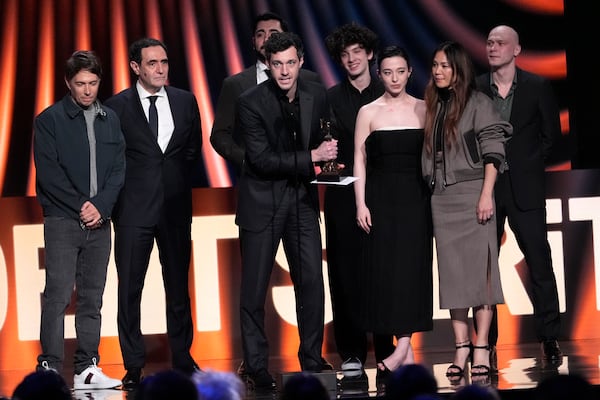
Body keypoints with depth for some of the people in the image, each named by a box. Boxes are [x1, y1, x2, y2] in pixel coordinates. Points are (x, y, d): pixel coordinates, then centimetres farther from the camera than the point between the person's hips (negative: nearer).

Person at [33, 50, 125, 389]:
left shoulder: (110, 120, 13)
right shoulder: (50, 120, 1)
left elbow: (119, 170, 8)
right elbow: (48, 173, -5)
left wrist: (101, 206, -6)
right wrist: (80, 206, -10)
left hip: (99, 221, 4)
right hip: (62, 220, -4)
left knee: (92, 297, 5)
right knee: (58, 295, -8)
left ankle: (87, 368, 9)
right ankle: (50, 369, -7)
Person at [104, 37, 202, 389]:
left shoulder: (185, 101, 7)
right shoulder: (117, 106, -2)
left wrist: (179, 180, 9)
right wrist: (125, 186, 0)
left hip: (176, 205, 3)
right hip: (134, 206, -3)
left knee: (179, 285, 10)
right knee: (130, 288, -1)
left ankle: (182, 358, 21)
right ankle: (134, 367, 6)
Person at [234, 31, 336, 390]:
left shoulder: (317, 95, 1)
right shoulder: (251, 102, -13)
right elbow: (261, 159, -18)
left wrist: (329, 159, -3)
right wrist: (311, 157, -21)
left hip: (302, 199, 4)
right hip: (262, 200, -4)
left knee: (312, 283, 4)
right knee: (254, 288, 0)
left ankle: (312, 360, 17)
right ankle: (257, 366, 10)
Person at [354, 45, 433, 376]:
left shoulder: (423, 109, 5)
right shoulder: (368, 112, 4)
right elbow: (359, 161, 3)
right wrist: (361, 204, -5)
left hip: (415, 198, 0)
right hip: (381, 197, 0)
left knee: (411, 266, -8)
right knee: (384, 268, -3)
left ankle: (403, 345, -10)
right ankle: (406, 351, 2)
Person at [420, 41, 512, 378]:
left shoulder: (478, 103, -3)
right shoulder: (435, 106, 15)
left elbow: (493, 151, -8)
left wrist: (486, 194, -15)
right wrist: (430, 187, 12)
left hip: (472, 195, -6)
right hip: (442, 199, 6)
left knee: (479, 270, -5)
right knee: (452, 274, 2)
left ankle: (481, 349, -5)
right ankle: (461, 348, 4)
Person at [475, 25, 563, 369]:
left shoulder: (538, 87, 1)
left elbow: (551, 134, 5)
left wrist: (529, 164, -1)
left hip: (525, 188, -1)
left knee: (540, 262, 0)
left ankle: (550, 338, 7)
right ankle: (488, 343, 8)